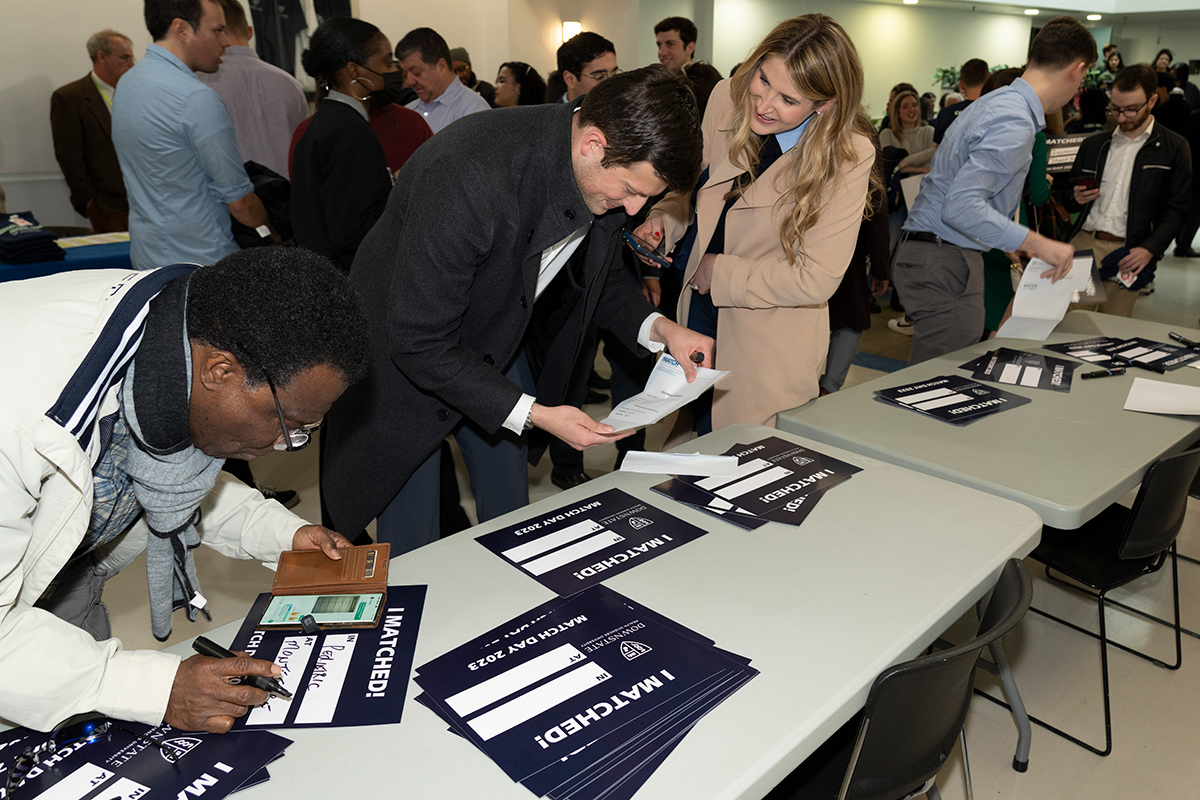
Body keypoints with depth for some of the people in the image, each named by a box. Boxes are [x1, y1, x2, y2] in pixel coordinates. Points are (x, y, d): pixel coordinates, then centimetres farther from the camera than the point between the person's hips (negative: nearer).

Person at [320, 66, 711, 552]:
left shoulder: (611, 168, -14)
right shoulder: (468, 179, -37)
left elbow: (597, 273, 6)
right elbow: (418, 343, -30)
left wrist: (658, 327, -12)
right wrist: (533, 414, -31)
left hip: (502, 345, 6)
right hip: (407, 355, -6)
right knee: (413, 553, 4)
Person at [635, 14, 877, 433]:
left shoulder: (849, 156, -21)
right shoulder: (726, 98, -8)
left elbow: (817, 279, -22)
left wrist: (720, 273, -16)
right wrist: (663, 218, -9)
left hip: (771, 345, -5)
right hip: (699, 312, 5)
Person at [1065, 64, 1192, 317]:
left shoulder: (1174, 148, 6)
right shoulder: (1093, 145, 17)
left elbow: (1176, 210, 1)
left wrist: (1149, 250, -14)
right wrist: (1076, 198, -2)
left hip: (1129, 251, -3)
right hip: (1083, 241, 3)